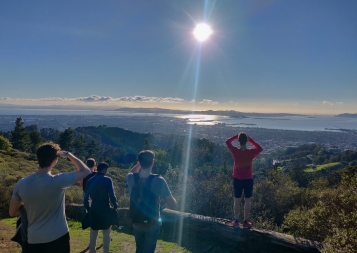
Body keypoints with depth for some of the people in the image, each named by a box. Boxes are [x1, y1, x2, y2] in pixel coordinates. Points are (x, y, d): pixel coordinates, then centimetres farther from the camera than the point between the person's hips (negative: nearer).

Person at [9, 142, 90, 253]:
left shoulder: (21, 184, -9)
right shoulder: (58, 181, -22)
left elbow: (12, 213, 5)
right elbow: (85, 171, -7)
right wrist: (69, 155, 1)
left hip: (34, 240, 3)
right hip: (58, 237, -3)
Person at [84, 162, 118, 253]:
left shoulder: (90, 180, 1)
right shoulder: (107, 180, -12)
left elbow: (86, 196, 3)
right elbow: (112, 195, -14)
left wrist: (87, 208, 14)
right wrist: (115, 205, 3)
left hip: (94, 209, 4)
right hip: (105, 209, -4)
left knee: (93, 234, 16)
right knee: (106, 233, 11)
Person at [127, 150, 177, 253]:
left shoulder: (131, 178, -14)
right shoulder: (159, 181, -25)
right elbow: (172, 205, -18)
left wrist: (140, 163, 8)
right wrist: (172, 199, 3)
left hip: (136, 222, 4)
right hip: (152, 224, -3)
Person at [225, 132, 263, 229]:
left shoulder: (235, 151, -14)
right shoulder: (251, 152, -14)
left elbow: (227, 141, 4)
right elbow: (260, 148, 9)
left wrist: (237, 136, 1)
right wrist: (251, 140, 3)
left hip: (237, 179, 1)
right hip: (248, 179, 0)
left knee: (237, 200, 10)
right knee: (247, 201, 10)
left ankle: (236, 221, 17)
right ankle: (246, 221, 16)